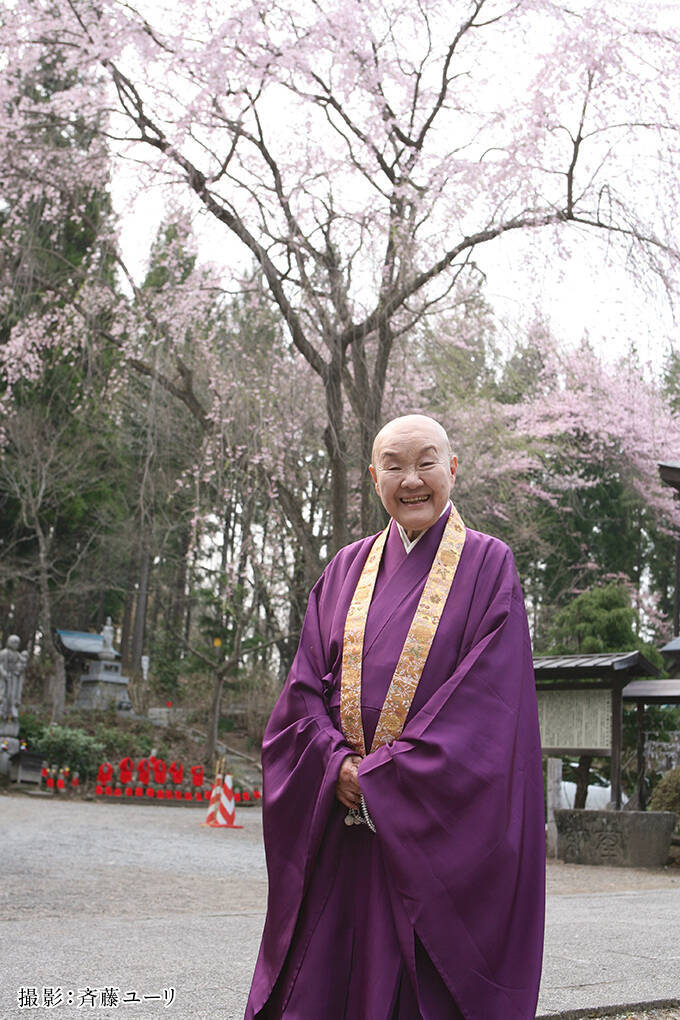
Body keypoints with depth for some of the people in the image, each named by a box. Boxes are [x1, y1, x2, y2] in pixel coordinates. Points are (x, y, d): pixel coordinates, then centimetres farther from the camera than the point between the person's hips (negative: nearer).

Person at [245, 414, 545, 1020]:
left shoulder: (487, 567, 0)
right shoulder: (347, 571, 12)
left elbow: (488, 698, -10)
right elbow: (306, 687, 7)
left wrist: (382, 775, -13)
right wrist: (337, 765, -11)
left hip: (441, 828, -3)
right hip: (344, 824, 4)